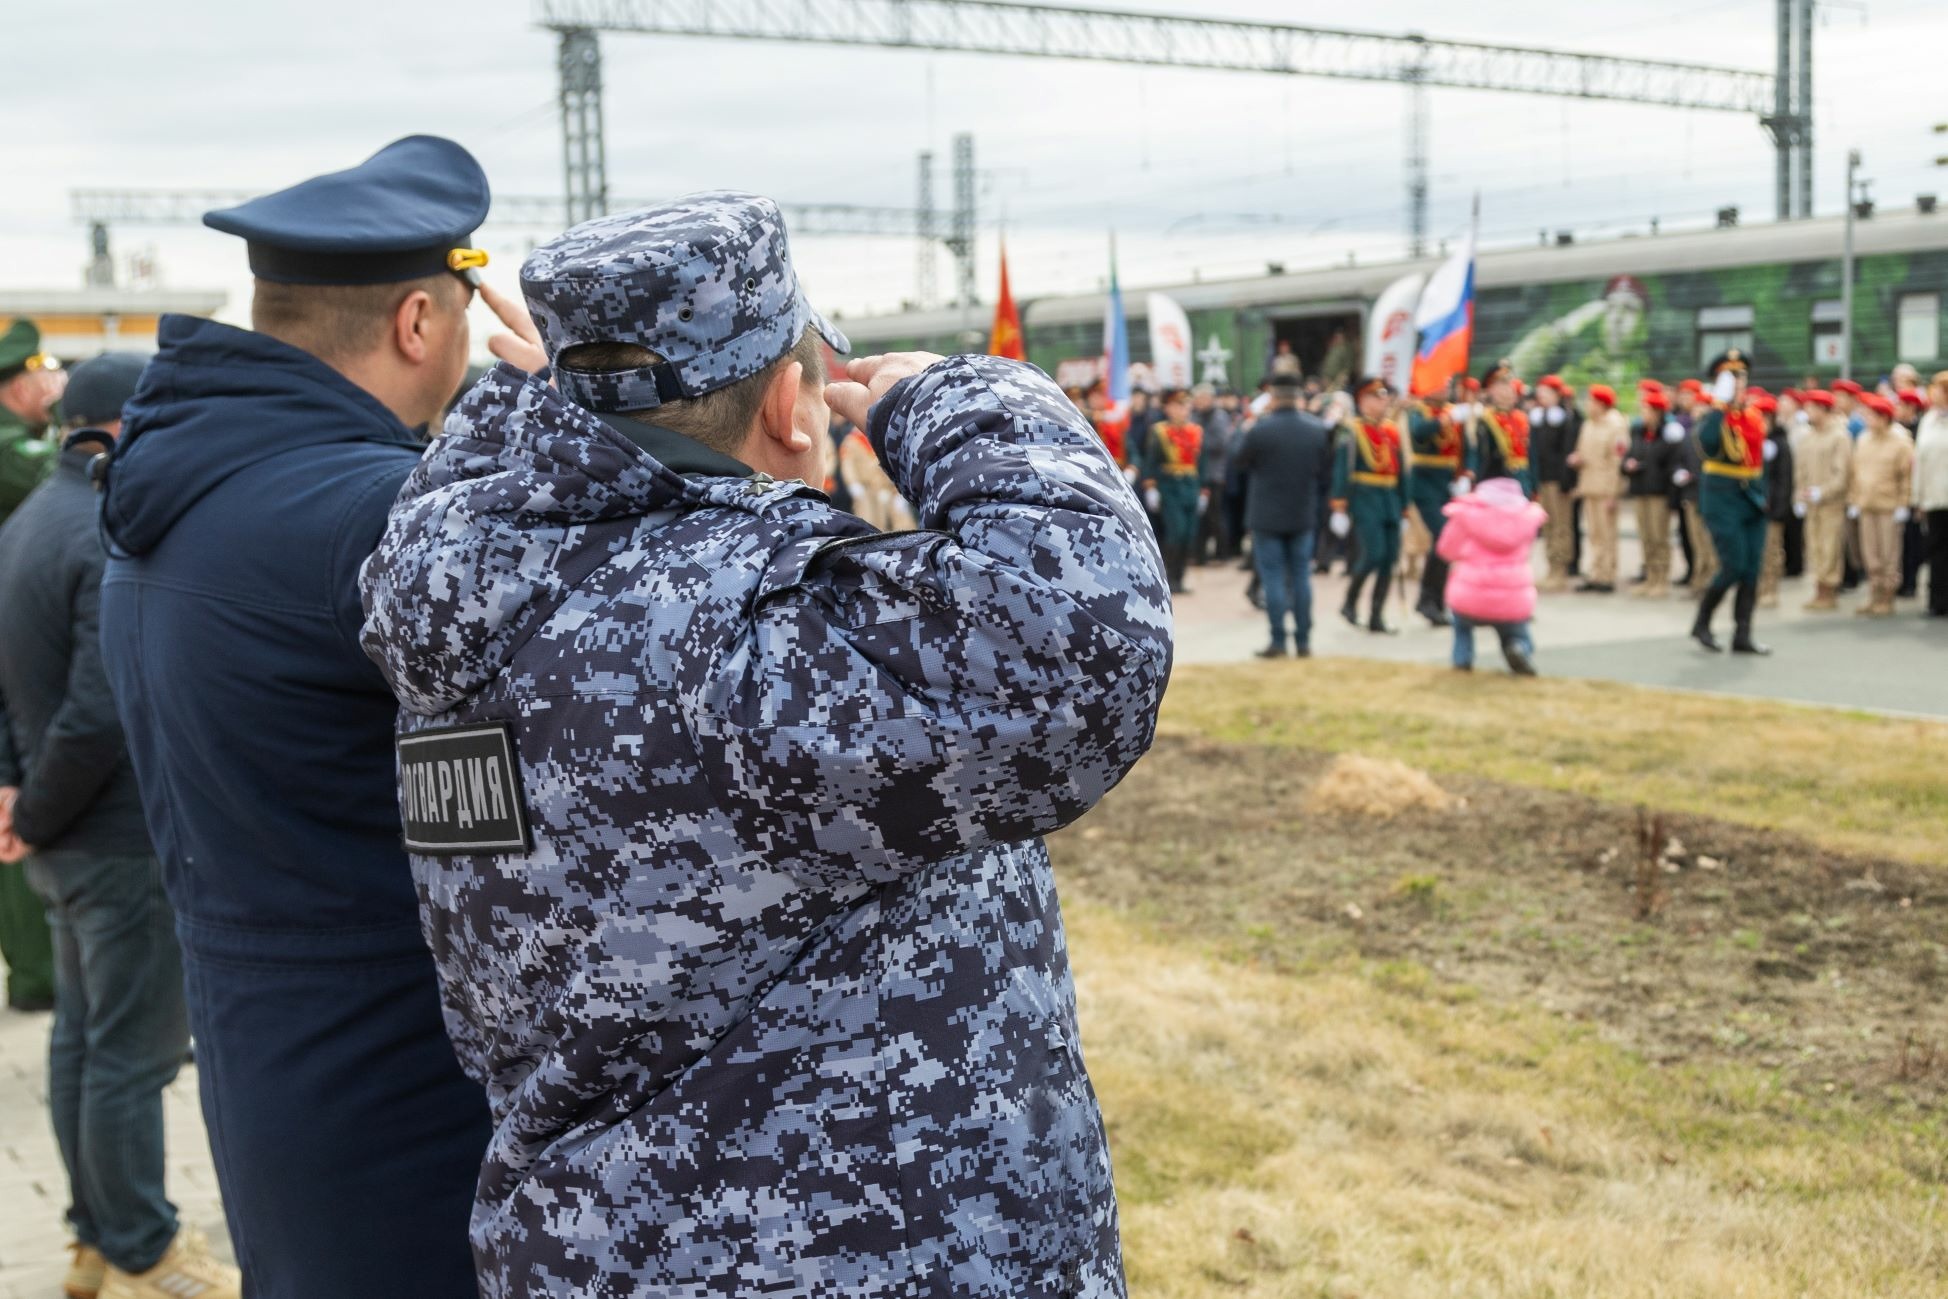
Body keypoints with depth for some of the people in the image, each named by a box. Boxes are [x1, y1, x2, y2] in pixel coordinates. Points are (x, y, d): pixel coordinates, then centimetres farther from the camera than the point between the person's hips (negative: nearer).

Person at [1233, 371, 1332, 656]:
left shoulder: (1259, 429, -17)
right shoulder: (1317, 430, -1)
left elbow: (1238, 463, -3)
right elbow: (1326, 474, 5)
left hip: (1267, 516, -4)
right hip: (1303, 516, 4)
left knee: (1273, 578, 1)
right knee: (1301, 576, 10)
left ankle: (1278, 642, 1)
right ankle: (1303, 641, 13)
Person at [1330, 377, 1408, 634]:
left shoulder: (1393, 432, 13)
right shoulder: (1352, 432, -4)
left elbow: (1400, 471, 17)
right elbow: (1342, 470, -9)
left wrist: (1404, 508, 16)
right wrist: (1339, 506, -15)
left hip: (1390, 501, 6)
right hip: (1364, 500, -6)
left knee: (1390, 559, 2)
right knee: (1373, 553, -15)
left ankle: (1377, 616, 9)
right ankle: (1350, 602, 6)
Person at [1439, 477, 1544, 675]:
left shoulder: (1467, 511, 2)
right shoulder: (1527, 515, 7)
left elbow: (1448, 551, 7)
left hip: (1471, 601, 0)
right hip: (1514, 605, 0)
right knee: (1517, 635, 31)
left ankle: (1462, 660, 15)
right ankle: (1520, 648, -5)